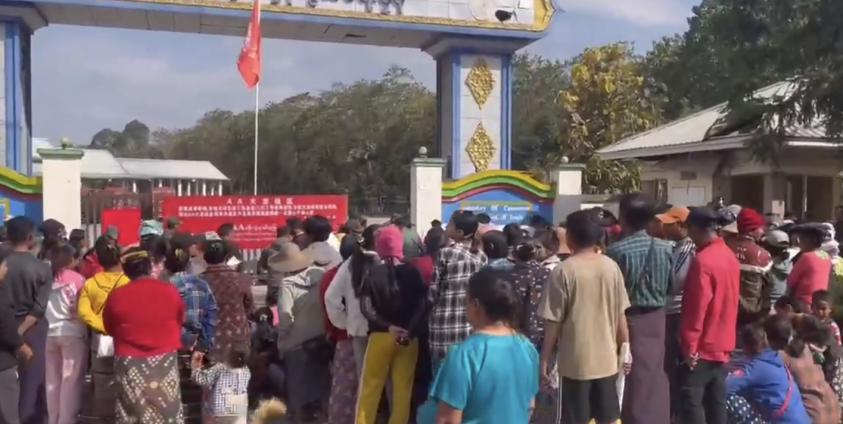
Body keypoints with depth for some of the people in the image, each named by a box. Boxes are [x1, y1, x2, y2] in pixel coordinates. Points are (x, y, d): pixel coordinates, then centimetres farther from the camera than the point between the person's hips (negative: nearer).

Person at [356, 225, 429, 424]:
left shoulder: (372, 272, -2)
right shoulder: (412, 272, 1)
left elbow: (366, 308, -11)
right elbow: (422, 305, -9)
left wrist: (388, 327, -14)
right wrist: (410, 331, -16)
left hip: (380, 335, -1)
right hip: (409, 337, 1)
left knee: (371, 388, 9)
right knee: (403, 389, 8)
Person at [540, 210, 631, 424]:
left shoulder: (564, 270, -13)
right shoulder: (611, 267, -1)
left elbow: (554, 320, -11)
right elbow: (621, 313, 4)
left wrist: (545, 358, -2)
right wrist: (625, 348, 16)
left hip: (575, 360, -4)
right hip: (607, 357, 4)